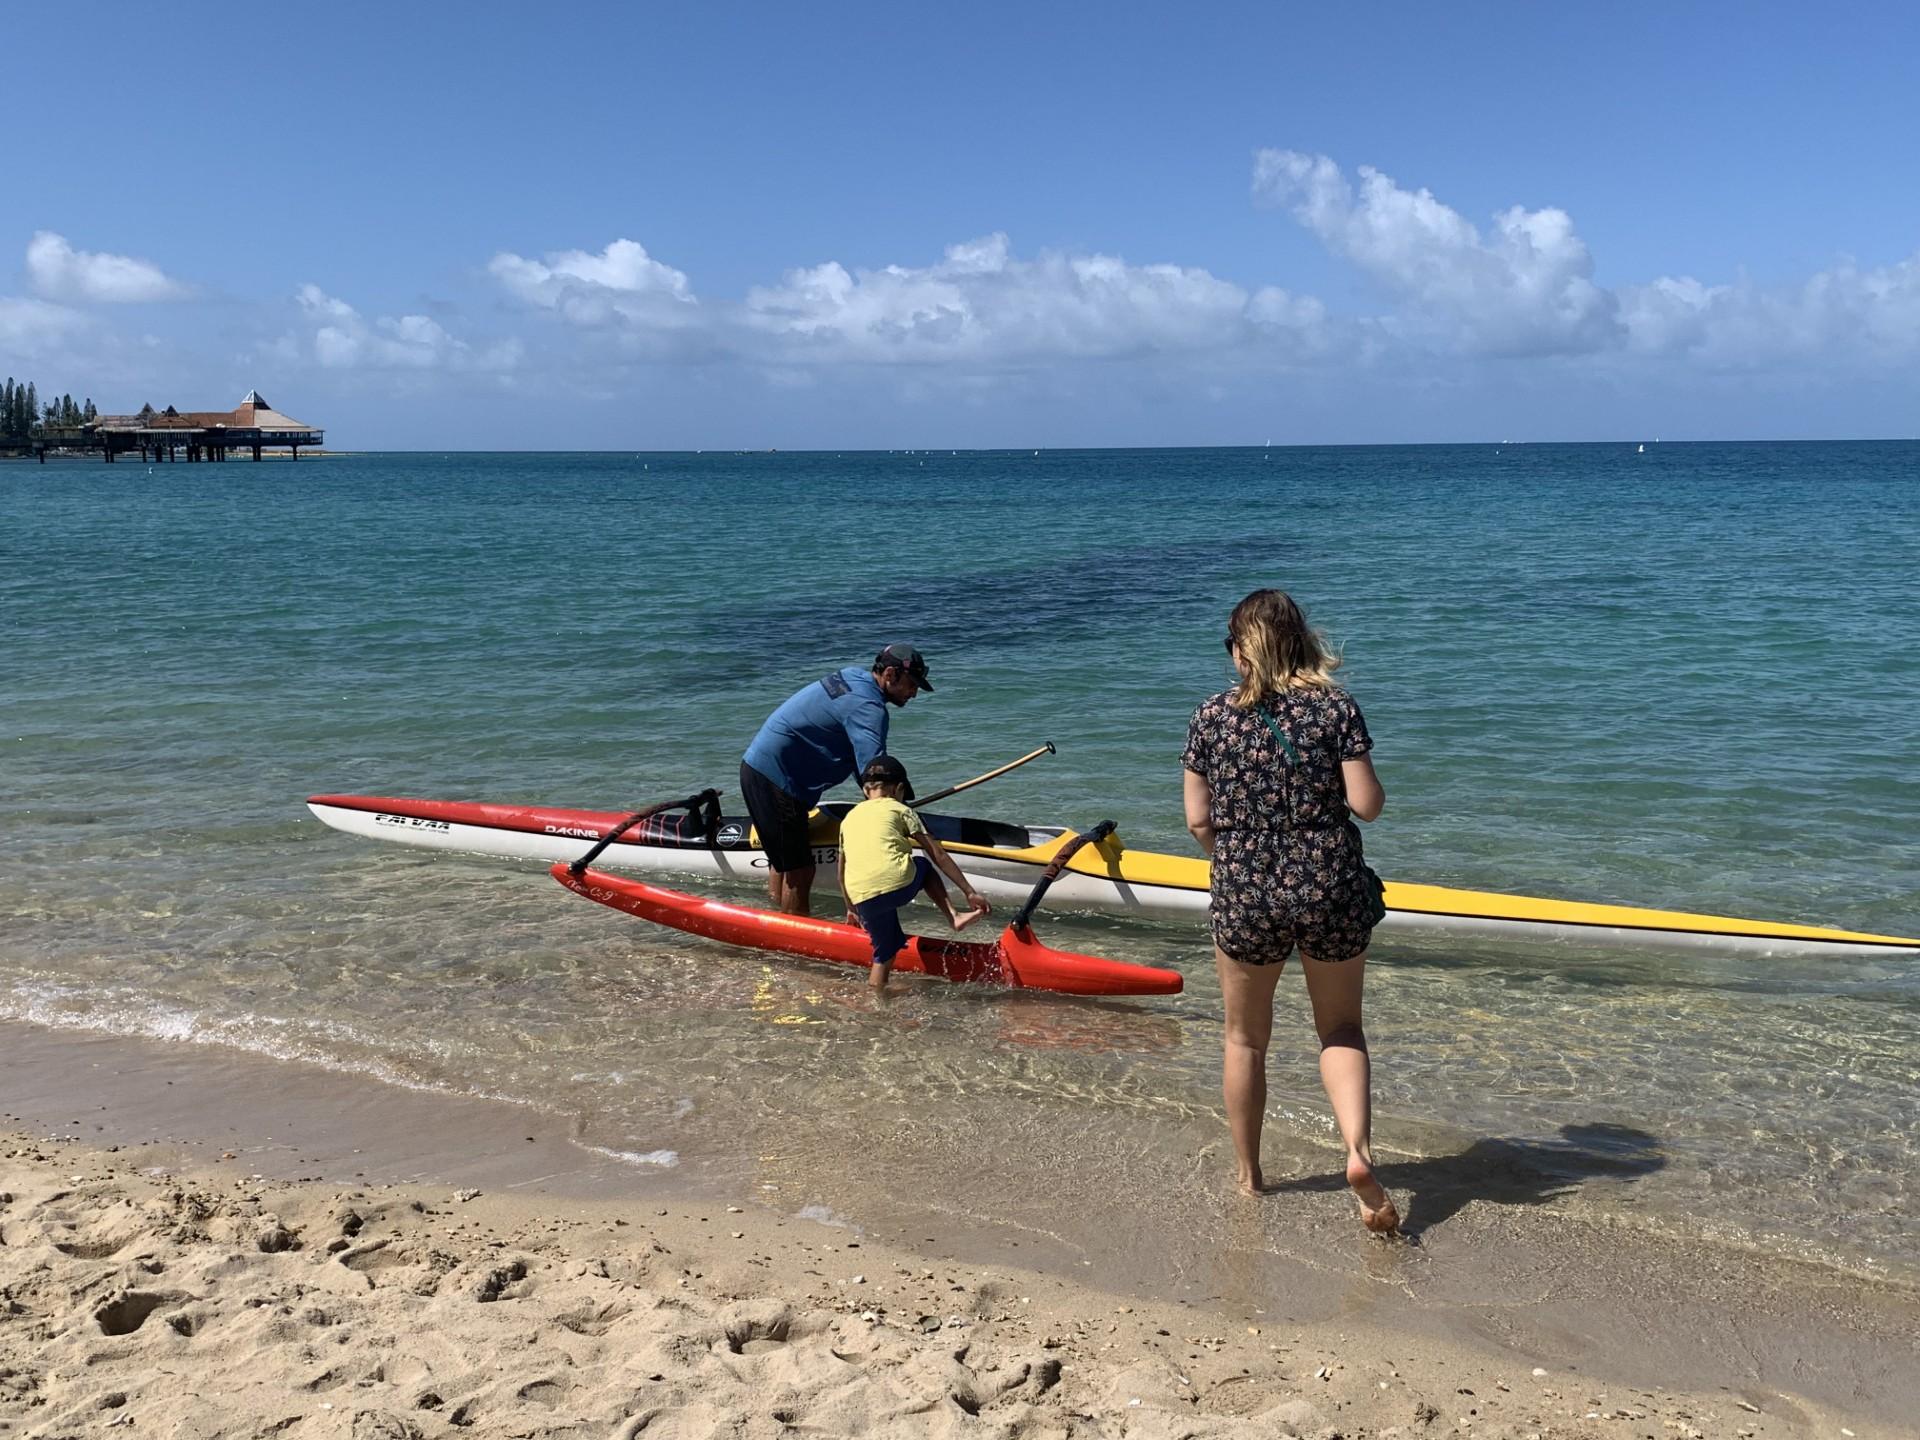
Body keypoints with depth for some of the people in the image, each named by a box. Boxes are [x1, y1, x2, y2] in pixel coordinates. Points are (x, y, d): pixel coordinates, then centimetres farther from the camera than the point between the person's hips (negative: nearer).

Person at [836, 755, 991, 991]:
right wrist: (969, 892, 15)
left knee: (884, 954, 20)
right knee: (923, 865, 29)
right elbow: (939, 855, 13)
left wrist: (851, 909, 46)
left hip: (863, 898, 3)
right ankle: (953, 917, 13)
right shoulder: (899, 810, 15)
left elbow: (842, 871, 33)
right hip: (899, 884, -3)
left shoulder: (849, 818, 26)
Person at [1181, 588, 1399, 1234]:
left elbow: (1198, 820, 0)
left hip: (1244, 895, 0)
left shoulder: (1212, 716, -3)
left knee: (1245, 1040, 19)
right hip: (1332, 890, 0)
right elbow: (1367, 804, -9)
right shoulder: (1336, 707, -5)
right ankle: (1359, 1150, -5)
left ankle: (1248, 1173, 30)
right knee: (1341, 1031, 17)